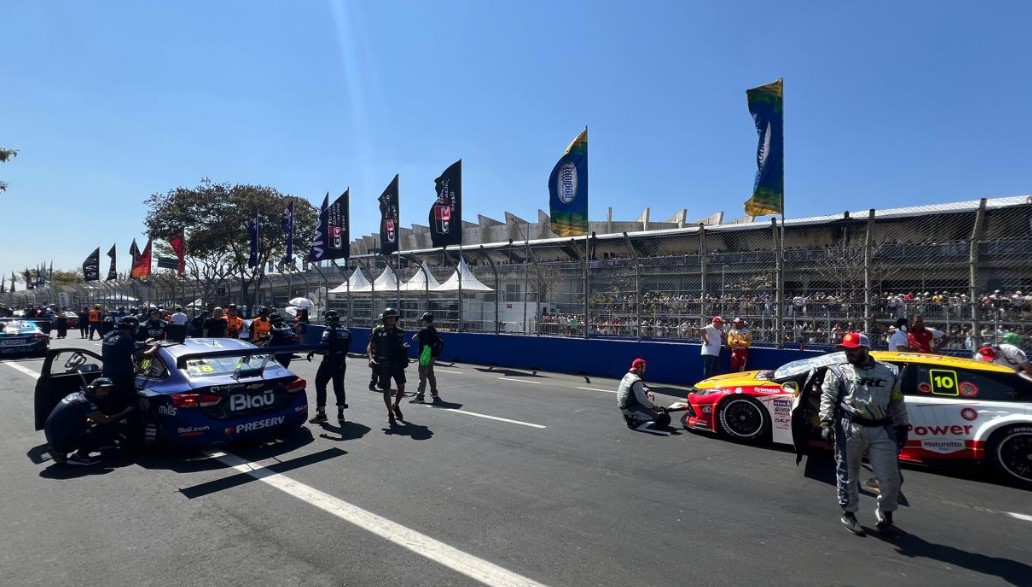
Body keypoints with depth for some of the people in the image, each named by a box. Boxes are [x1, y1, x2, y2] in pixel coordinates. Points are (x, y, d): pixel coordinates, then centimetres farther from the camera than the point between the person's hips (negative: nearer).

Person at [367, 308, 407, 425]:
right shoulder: (378, 331, -1)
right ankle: (390, 413, 19)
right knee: (386, 389, 2)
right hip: (383, 364, -3)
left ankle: (396, 406, 27)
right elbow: (370, 346, -2)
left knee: (401, 387, -1)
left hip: (397, 363, 3)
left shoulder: (399, 332, 9)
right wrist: (370, 358, -18)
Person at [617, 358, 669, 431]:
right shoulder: (636, 381, -21)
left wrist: (647, 391, 2)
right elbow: (642, 399, -22)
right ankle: (633, 422, -11)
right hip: (629, 409, -10)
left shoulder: (628, 375, 7)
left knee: (650, 396, 21)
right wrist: (655, 407, -10)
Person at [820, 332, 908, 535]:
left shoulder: (889, 372, 13)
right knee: (848, 474, 5)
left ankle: (886, 511, 32)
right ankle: (848, 514, 22)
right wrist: (826, 422, -13)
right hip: (850, 429, -2)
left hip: (882, 430, 2)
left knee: (890, 476, 5)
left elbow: (897, 402, 19)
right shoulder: (839, 372, 3)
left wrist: (902, 426, 16)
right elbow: (827, 397, -3)